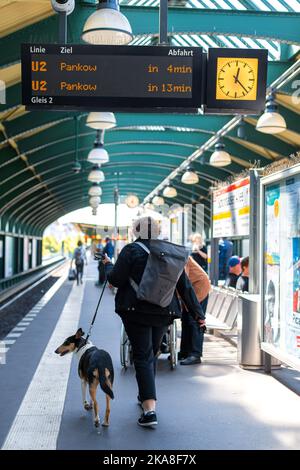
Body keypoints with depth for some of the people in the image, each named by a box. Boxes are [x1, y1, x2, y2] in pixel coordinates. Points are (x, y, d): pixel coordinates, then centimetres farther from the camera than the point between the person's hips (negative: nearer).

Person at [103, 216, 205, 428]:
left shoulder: (131, 250, -6)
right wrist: (198, 313, 11)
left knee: (143, 357, -5)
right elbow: (185, 285, 7)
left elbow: (116, 279, -9)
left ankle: (150, 409, -17)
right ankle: (146, 396, 37)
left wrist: (108, 265, 12)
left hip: (136, 311, -4)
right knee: (152, 354, 21)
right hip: (163, 313, 5)